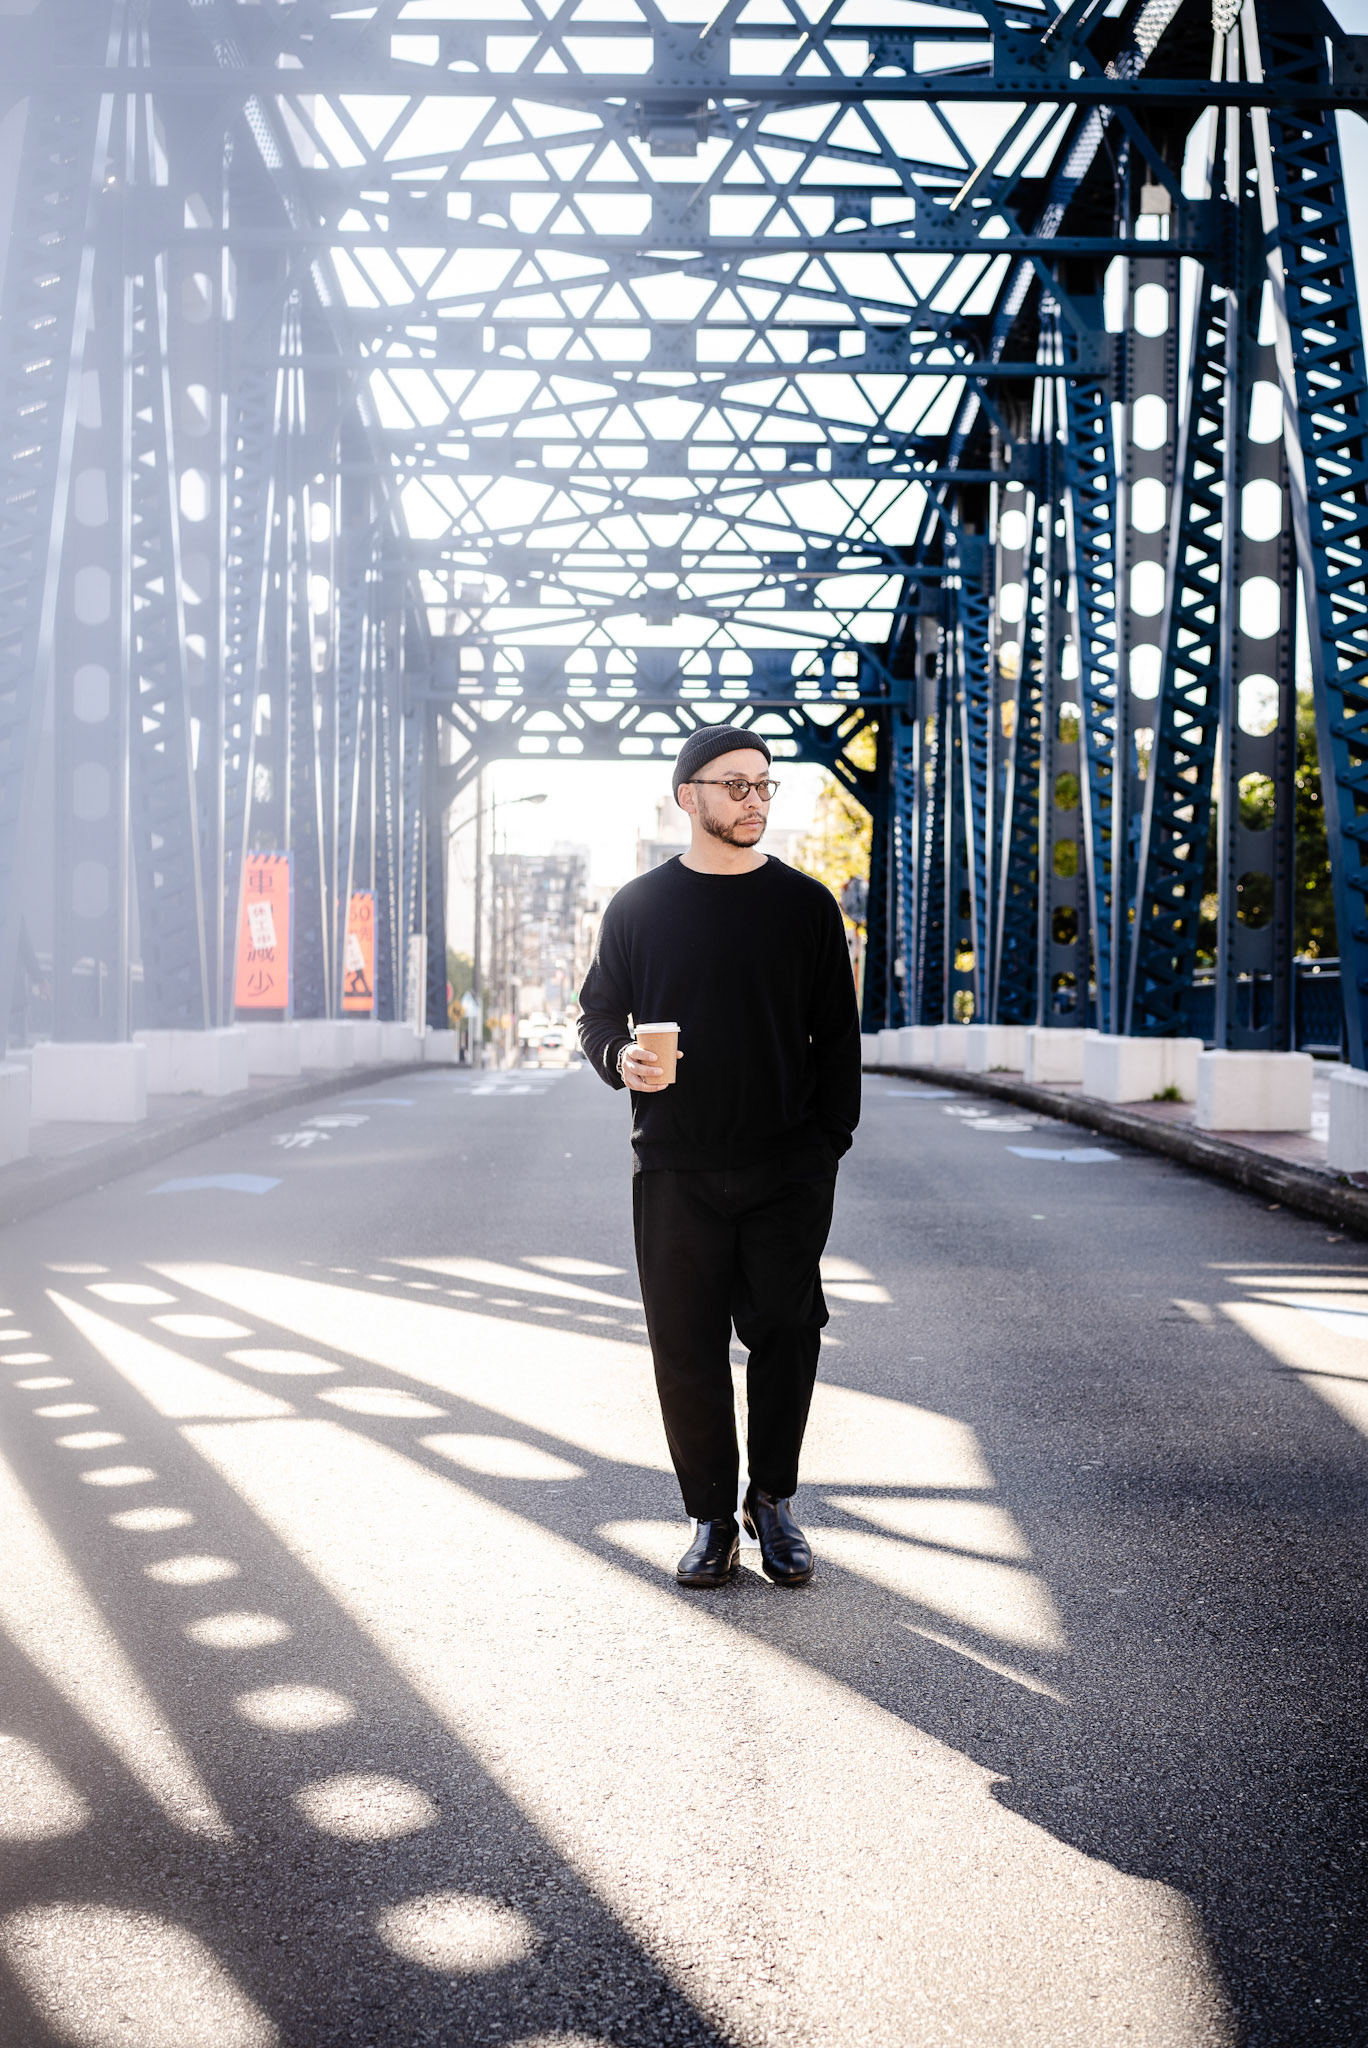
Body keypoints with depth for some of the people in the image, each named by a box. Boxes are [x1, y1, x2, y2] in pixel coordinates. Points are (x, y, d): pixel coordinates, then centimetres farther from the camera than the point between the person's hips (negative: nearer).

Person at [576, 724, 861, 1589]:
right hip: (675, 1169, 0)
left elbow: (837, 1033, 8)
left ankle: (774, 1499, 20)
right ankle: (712, 1515, 14)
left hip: (788, 1170, 0)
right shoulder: (638, 907, 7)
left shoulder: (805, 904, 7)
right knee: (687, 1346, 1)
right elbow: (599, 1013, 14)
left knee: (786, 1337, 2)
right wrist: (621, 1057, -9)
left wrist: (828, 1143, -1)